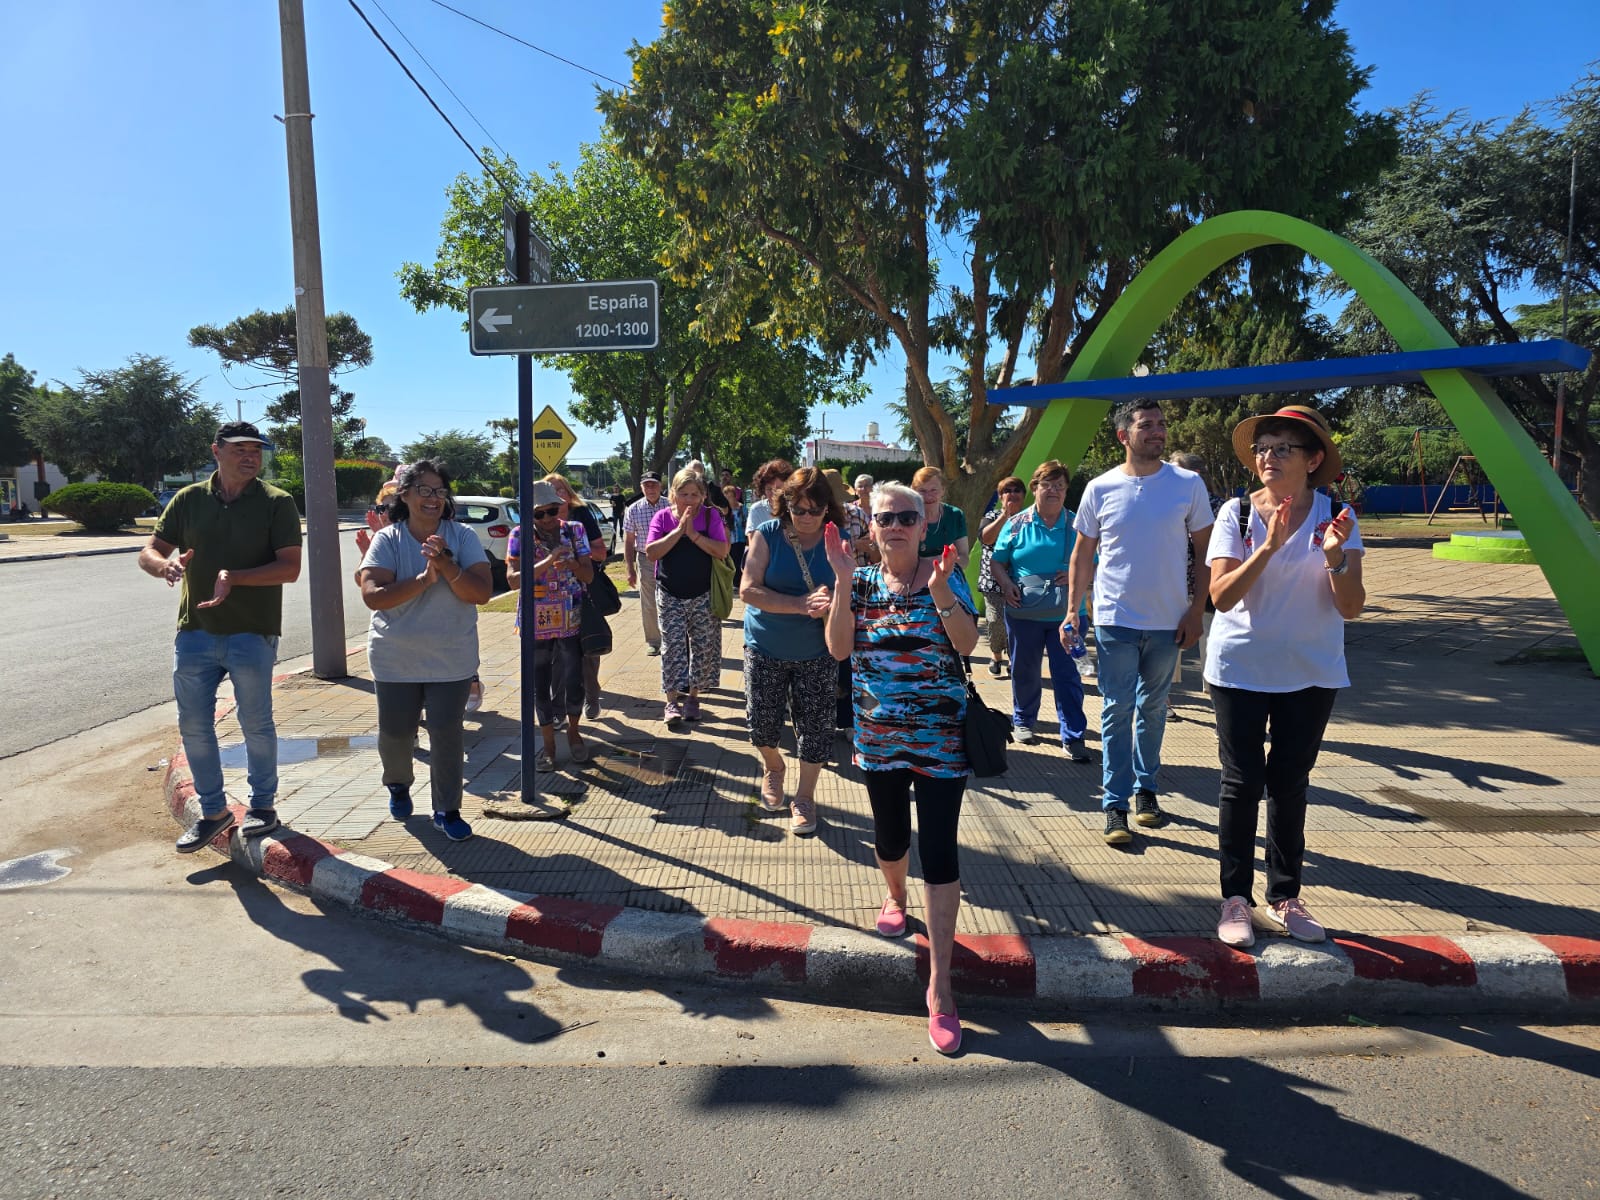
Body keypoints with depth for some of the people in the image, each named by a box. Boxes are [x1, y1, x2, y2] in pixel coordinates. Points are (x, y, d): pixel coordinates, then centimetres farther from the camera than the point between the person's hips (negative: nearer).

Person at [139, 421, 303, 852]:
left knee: (256, 724, 7)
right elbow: (148, 553, 5)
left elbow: (290, 568, -12)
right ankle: (213, 811, 25)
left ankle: (263, 804, 25)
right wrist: (167, 565, -19)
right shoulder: (188, 500, 5)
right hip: (194, 633, 4)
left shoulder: (277, 502, -5)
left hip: (252, 634, -3)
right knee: (194, 726, 9)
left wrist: (235, 577, -26)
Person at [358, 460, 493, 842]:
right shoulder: (387, 540, -5)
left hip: (452, 660, 0)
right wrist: (423, 580, -26)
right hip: (396, 659, 1)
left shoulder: (463, 537, -4)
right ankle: (398, 785, 43)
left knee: (447, 735, 1)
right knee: (395, 733, 13)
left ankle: (447, 810, 16)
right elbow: (372, 595, -17)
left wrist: (447, 566, -26)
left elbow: (482, 592, -13)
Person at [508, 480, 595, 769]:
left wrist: (571, 564, -22)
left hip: (571, 621, 0)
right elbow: (513, 579, -14)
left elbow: (589, 575, -1)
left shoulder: (575, 530, 0)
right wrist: (546, 563, -28)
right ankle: (548, 744, 22)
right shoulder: (520, 535, -4)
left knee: (573, 680, -1)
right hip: (535, 623, 0)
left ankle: (573, 732, 26)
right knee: (541, 683, 7)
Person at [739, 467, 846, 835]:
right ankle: (773, 767, 42)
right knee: (763, 724, 7)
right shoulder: (767, 535, -9)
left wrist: (831, 603, -30)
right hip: (765, 648, 0)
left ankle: (805, 798, 26)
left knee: (814, 727, 5)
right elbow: (749, 590, -17)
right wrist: (802, 604, -27)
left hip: (817, 653, 0)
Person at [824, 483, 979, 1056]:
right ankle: (895, 898, 52)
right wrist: (843, 583, -18)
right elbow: (839, 648, -9)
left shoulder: (944, 574, -5)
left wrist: (941, 592, -30)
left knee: (938, 850, -6)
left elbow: (967, 642, -15)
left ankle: (939, 982, 0)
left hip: (939, 737, -3)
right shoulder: (862, 580, 2)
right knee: (889, 836, 18)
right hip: (879, 733, 3)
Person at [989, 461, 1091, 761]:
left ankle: (1073, 737, 3)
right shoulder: (1017, 525, 3)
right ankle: (1022, 721, 33)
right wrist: (1006, 584, -10)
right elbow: (997, 562, 8)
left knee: (1067, 675, -2)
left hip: (1065, 613, 0)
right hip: (1024, 611, 1)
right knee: (1024, 671, 13)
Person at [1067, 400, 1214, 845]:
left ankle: (1146, 789, 29)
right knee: (1117, 711, 0)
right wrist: (1072, 609, 0)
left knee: (1153, 709, 14)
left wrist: (1196, 611, -3)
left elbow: (1207, 552, 4)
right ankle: (1115, 805, 6)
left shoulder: (1188, 484, -1)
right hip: (1115, 619, -1)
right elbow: (1082, 554, 6)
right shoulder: (1100, 489, -2)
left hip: (1168, 621, 1)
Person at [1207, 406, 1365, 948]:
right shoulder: (1237, 513, -8)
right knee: (1243, 782, 2)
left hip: (1311, 673, 2)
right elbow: (1221, 595, -17)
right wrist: (1269, 546, -28)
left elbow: (1351, 608, -9)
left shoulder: (1336, 517, -5)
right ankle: (1236, 898, 12)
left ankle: (1284, 898, 23)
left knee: (1290, 783, 11)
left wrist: (1335, 556, -26)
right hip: (1241, 669, -2)